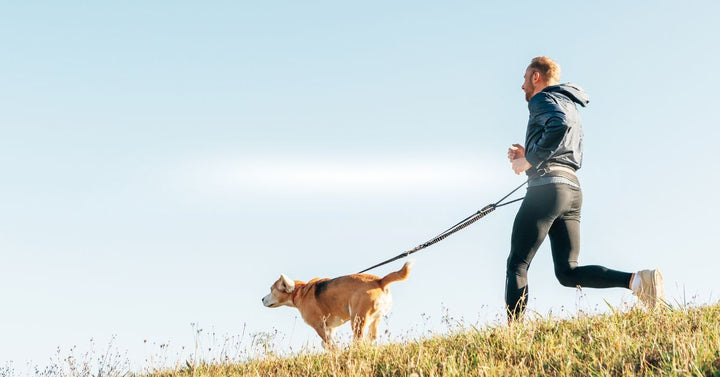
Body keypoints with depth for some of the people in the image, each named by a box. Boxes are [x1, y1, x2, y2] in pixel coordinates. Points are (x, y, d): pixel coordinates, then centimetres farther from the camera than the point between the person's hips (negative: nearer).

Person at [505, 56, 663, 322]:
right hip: (573, 190, 9)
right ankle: (637, 280, -13)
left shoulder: (542, 99, 1)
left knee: (517, 264, -5)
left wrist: (529, 160, -15)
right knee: (568, 272, 4)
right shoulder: (570, 106, 30)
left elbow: (560, 125, -22)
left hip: (547, 188, -9)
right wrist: (528, 156, 20)